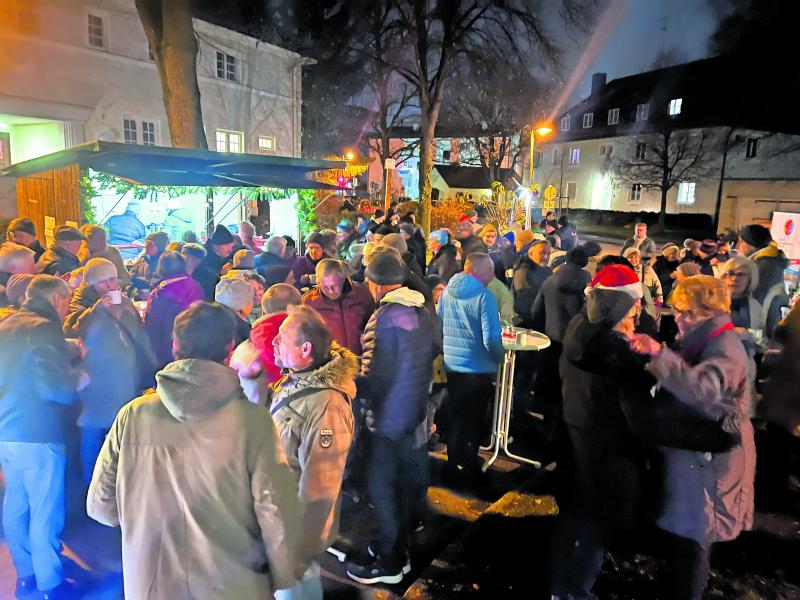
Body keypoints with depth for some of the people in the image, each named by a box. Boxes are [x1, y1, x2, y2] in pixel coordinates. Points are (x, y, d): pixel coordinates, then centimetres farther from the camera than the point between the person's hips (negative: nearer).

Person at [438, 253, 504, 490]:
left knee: (455, 418, 19)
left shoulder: (446, 292, 1)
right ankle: (467, 475, 24)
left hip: (450, 364, 6)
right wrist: (500, 357, -4)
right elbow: (491, 339, -23)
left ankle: (453, 468, 32)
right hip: (478, 368, -6)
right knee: (472, 422, 10)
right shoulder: (483, 296, -19)